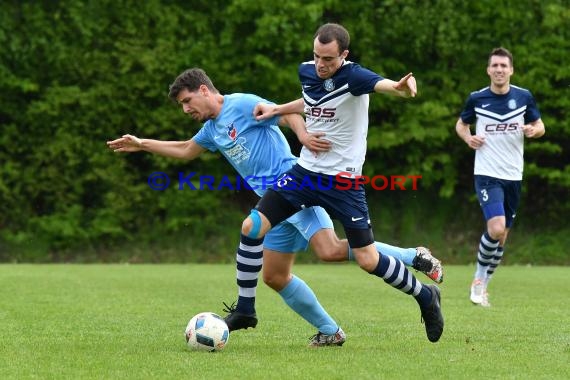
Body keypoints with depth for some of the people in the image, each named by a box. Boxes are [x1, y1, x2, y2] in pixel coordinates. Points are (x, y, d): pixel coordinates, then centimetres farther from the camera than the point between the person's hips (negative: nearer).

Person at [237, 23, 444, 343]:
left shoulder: (352, 76, -20)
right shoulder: (307, 71, 0)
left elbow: (382, 84, -43)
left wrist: (401, 87, -65)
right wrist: (277, 110, 14)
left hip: (343, 180, -6)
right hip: (305, 171, 6)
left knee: (369, 260, -5)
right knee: (252, 227, -7)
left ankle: (426, 297, 21)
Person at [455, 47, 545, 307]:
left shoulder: (524, 97, 1)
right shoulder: (476, 99, -2)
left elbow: (539, 125, 11)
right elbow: (461, 123, 14)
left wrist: (533, 130, -13)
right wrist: (468, 138, -8)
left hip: (513, 176, 3)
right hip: (487, 175, -3)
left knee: (501, 237, 8)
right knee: (496, 228, -21)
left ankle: (482, 285, 24)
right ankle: (479, 279, -1)